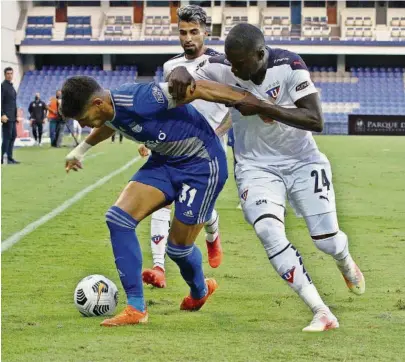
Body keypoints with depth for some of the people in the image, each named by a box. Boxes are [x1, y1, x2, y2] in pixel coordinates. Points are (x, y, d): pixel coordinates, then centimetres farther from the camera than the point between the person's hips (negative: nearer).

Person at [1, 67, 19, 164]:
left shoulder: (11, 86, 18)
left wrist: (16, 115, 18)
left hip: (12, 117, 9)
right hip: (6, 116, -9)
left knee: (13, 136, 9)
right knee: (7, 137, -9)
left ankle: (9, 158, 12)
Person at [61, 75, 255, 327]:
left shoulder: (138, 99, -32)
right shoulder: (108, 113, -6)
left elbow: (197, 89, -29)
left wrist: (253, 102, -28)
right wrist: (81, 149, 37)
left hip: (202, 164, -8)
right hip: (165, 161, 8)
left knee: (179, 245, -1)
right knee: (118, 218, -8)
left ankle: (200, 291, 36)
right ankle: (136, 308, -3)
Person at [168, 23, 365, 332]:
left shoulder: (289, 66, -21)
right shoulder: (222, 69, -14)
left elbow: (316, 121, -25)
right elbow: (181, 88, -6)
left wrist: (264, 107, -33)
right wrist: (180, 73, -32)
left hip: (303, 162, -1)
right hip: (256, 166, 1)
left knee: (327, 239, -1)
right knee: (269, 232, -24)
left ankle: (345, 262, 42)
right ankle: (321, 313, -17)